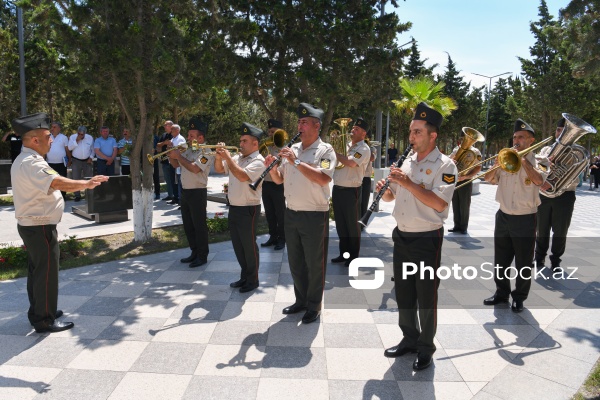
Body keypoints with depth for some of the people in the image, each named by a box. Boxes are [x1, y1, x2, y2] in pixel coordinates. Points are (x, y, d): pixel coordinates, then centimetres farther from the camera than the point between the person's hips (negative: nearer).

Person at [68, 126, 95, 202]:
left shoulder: (90, 138, 6)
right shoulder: (72, 137, 1)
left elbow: (93, 149, 11)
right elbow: (69, 148, -10)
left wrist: (91, 157, -1)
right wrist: (77, 140, -16)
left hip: (87, 161, 1)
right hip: (76, 161, -1)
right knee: (76, 179, 2)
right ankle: (77, 195, 8)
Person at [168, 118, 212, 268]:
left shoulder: (206, 152, -13)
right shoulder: (188, 150, 12)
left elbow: (195, 168, -28)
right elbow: (176, 165, 18)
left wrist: (178, 156, -19)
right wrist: (171, 156, -3)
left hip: (197, 193, -9)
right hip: (185, 191, 9)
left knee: (199, 225, -1)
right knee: (188, 225, 15)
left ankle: (202, 256, 10)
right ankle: (194, 252, 27)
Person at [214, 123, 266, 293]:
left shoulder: (258, 161, -14)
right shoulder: (237, 158, 11)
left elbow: (243, 176, -29)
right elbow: (219, 169, 15)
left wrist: (228, 157, -22)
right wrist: (219, 156, -3)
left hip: (248, 210, -8)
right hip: (233, 208, 8)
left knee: (249, 246, 2)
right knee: (238, 245, 16)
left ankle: (253, 280, 16)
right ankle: (244, 276, 30)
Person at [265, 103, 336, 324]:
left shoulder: (325, 150, -9)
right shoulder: (292, 149, 9)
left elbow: (323, 179, -25)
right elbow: (279, 180, 12)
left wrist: (296, 162, -26)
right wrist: (272, 167, -9)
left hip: (315, 216, -6)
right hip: (291, 214, 6)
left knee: (315, 264, 7)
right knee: (295, 261, 17)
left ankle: (314, 306, 23)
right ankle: (301, 300, 34)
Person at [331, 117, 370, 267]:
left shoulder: (364, 149, -9)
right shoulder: (345, 145, 13)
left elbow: (350, 163, -26)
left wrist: (335, 152, -15)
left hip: (351, 191, -7)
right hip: (337, 189, 7)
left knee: (352, 225, 4)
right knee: (340, 224, 14)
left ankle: (354, 256, 16)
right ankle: (343, 253, 27)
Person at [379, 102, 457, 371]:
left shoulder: (445, 165, -11)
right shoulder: (407, 161, 9)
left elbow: (439, 203, -24)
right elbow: (389, 197, 16)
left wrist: (408, 183, -24)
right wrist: (385, 189, -6)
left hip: (427, 239, -6)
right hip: (401, 236, 7)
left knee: (426, 296, 6)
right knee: (403, 293, 16)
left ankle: (426, 347, 24)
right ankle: (409, 339, 34)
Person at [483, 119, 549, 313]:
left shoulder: (537, 161, -5)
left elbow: (538, 180, -25)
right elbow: (489, 179, 6)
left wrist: (523, 159, -19)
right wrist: (496, 164, -10)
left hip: (525, 219, -4)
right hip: (503, 217, 4)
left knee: (523, 263, 7)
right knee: (500, 260, 14)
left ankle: (519, 297, 23)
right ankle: (501, 292, 30)